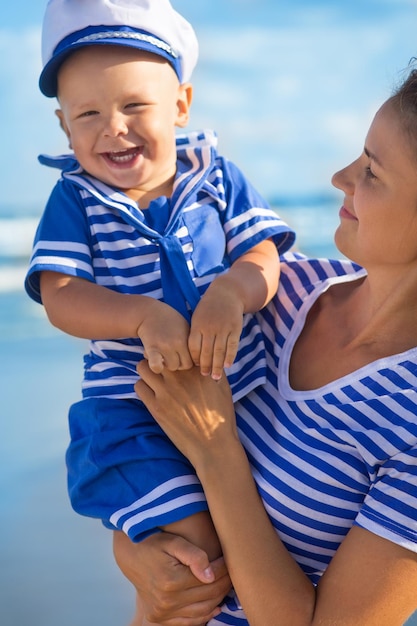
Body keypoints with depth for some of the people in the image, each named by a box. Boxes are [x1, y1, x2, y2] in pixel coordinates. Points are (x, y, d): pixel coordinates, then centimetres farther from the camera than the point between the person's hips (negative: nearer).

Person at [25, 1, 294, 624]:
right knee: (198, 545, -16)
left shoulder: (216, 175, 1)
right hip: (133, 406, -3)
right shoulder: (75, 201, -4)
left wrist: (231, 291, -29)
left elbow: (262, 257, -5)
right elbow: (59, 296, -13)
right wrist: (145, 317, -30)